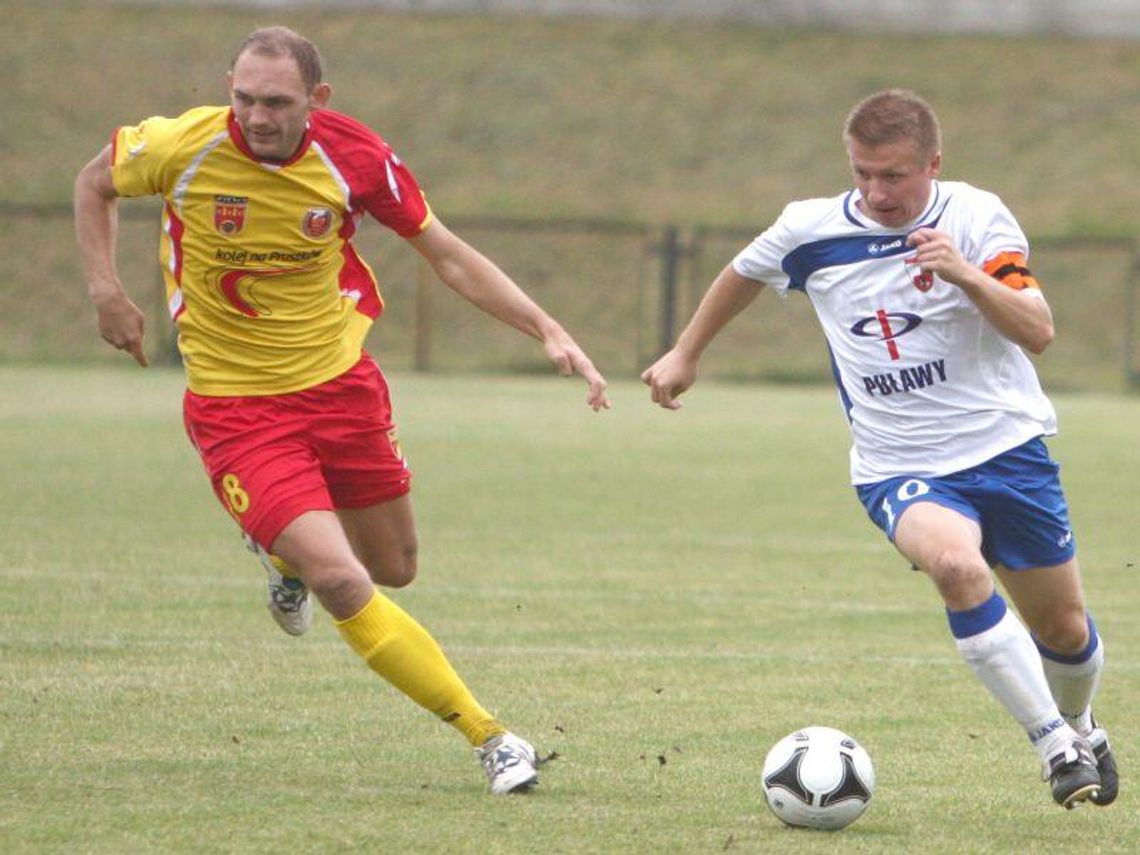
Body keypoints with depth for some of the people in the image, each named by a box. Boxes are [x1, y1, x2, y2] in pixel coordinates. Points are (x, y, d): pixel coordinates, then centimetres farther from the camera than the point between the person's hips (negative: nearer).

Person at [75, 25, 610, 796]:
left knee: (394, 569, 15)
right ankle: (491, 738, -10)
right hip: (234, 406, -3)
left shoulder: (353, 157, -13)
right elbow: (96, 183, 4)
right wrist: (106, 289, -9)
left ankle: (288, 554, 49)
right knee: (342, 584, -19)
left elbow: (449, 256, -2)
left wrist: (548, 331, -10)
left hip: (339, 380, 3)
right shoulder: (183, 147, -18)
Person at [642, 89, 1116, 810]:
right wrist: (686, 356, 28)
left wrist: (966, 274, -35)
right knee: (957, 565, -33)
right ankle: (1056, 748, -26)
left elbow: (1038, 331, -20)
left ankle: (1079, 728, 46)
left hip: (1008, 446, 0)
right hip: (900, 469, 0)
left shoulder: (975, 216, -10)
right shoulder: (810, 231, -3)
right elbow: (745, 274, 19)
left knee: (1063, 626, 10)